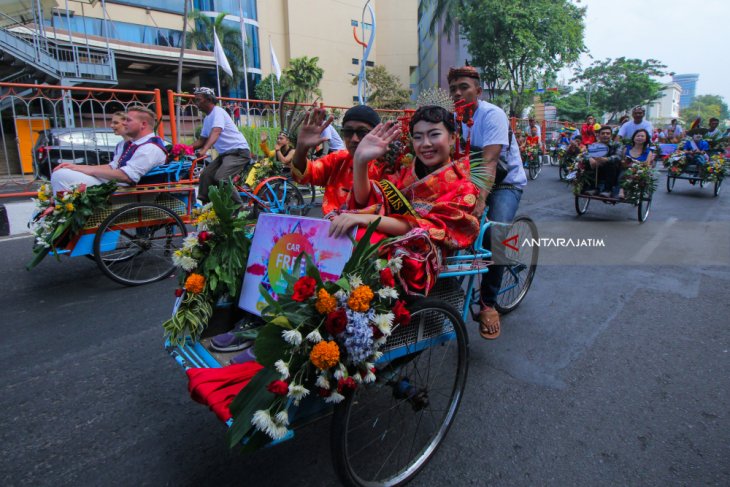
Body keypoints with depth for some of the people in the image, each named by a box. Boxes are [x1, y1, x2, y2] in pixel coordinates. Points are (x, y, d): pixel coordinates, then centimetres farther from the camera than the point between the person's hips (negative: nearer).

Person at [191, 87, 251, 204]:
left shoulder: (218, 112, -10)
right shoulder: (207, 118, 19)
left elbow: (216, 132, -27)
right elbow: (202, 139, 22)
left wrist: (204, 150, -41)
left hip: (238, 151, -10)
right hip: (224, 153, 10)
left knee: (220, 178, -25)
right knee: (205, 176, 0)